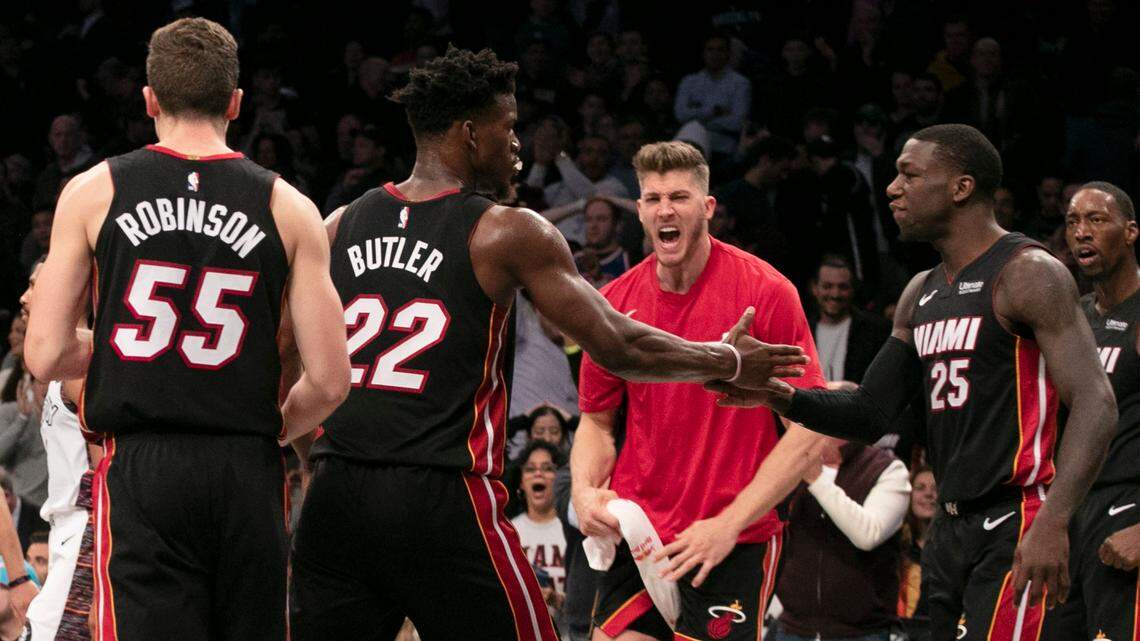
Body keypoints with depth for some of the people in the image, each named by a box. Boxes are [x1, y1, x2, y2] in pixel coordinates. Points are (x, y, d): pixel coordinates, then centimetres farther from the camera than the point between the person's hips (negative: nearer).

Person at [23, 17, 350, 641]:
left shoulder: (93, 192, 2)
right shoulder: (288, 208, 4)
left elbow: (46, 356, 0)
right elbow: (330, 379, 0)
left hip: (140, 472, -1)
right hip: (247, 473, 1)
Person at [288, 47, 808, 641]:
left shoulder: (340, 226, 13)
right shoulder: (508, 233, -1)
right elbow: (620, 348, 0)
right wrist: (731, 361, 14)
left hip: (335, 495, 5)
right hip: (442, 499, -5)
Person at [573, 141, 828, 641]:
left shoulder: (766, 292, -8)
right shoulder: (615, 303, 4)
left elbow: (809, 429, -9)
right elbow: (597, 421, 16)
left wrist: (729, 523, -16)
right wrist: (585, 491, -5)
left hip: (736, 543, -4)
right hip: (638, 536, 4)